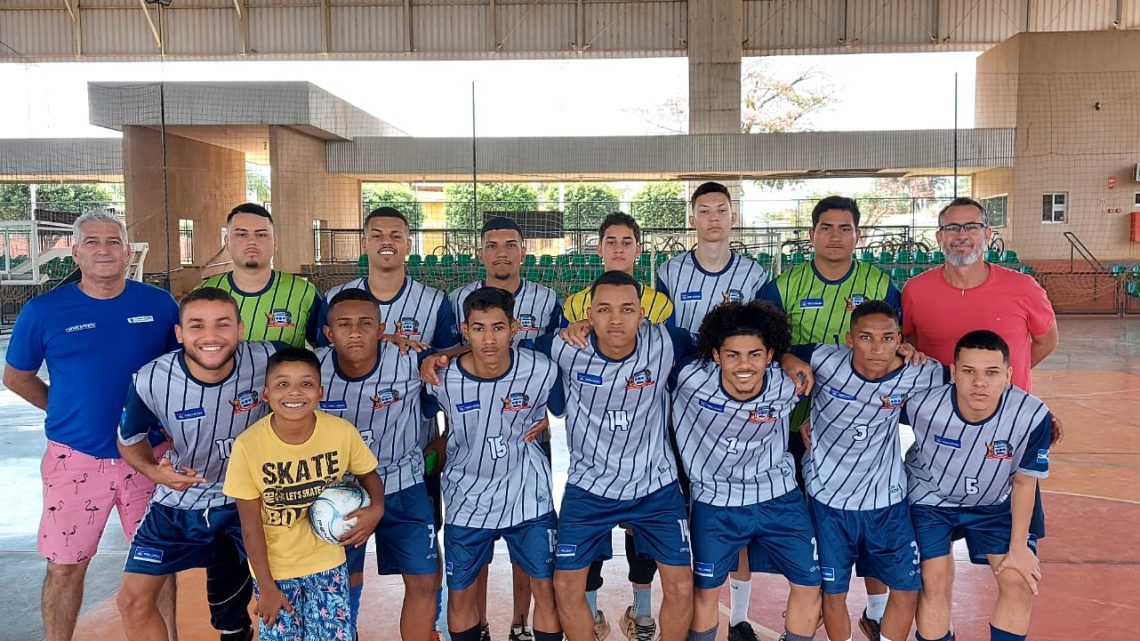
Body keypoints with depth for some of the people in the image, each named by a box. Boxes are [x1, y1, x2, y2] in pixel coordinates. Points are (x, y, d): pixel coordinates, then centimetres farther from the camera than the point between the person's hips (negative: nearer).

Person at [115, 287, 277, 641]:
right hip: (180, 500, 1)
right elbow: (130, 439, 0)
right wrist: (154, 471, -21)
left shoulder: (266, 361, -25)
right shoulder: (152, 380, -21)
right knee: (133, 601, 6)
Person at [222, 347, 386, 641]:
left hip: (327, 562, 1)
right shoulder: (248, 445, -20)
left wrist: (376, 509, -19)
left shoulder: (343, 432, -17)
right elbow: (251, 525, -11)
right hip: (273, 568, -1)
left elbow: (368, 474, 2)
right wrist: (266, 587, -7)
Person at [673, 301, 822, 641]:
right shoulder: (691, 380, -26)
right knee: (705, 590, 12)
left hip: (778, 496, 2)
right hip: (715, 501, -1)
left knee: (809, 585, 9)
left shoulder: (786, 387, -19)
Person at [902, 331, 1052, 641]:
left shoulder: (1032, 416, -29)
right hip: (931, 500, -2)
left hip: (994, 505, 2)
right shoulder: (923, 406, -33)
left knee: (1022, 584, -4)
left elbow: (1023, 482, -12)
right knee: (935, 583, -8)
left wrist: (1019, 546, -6)